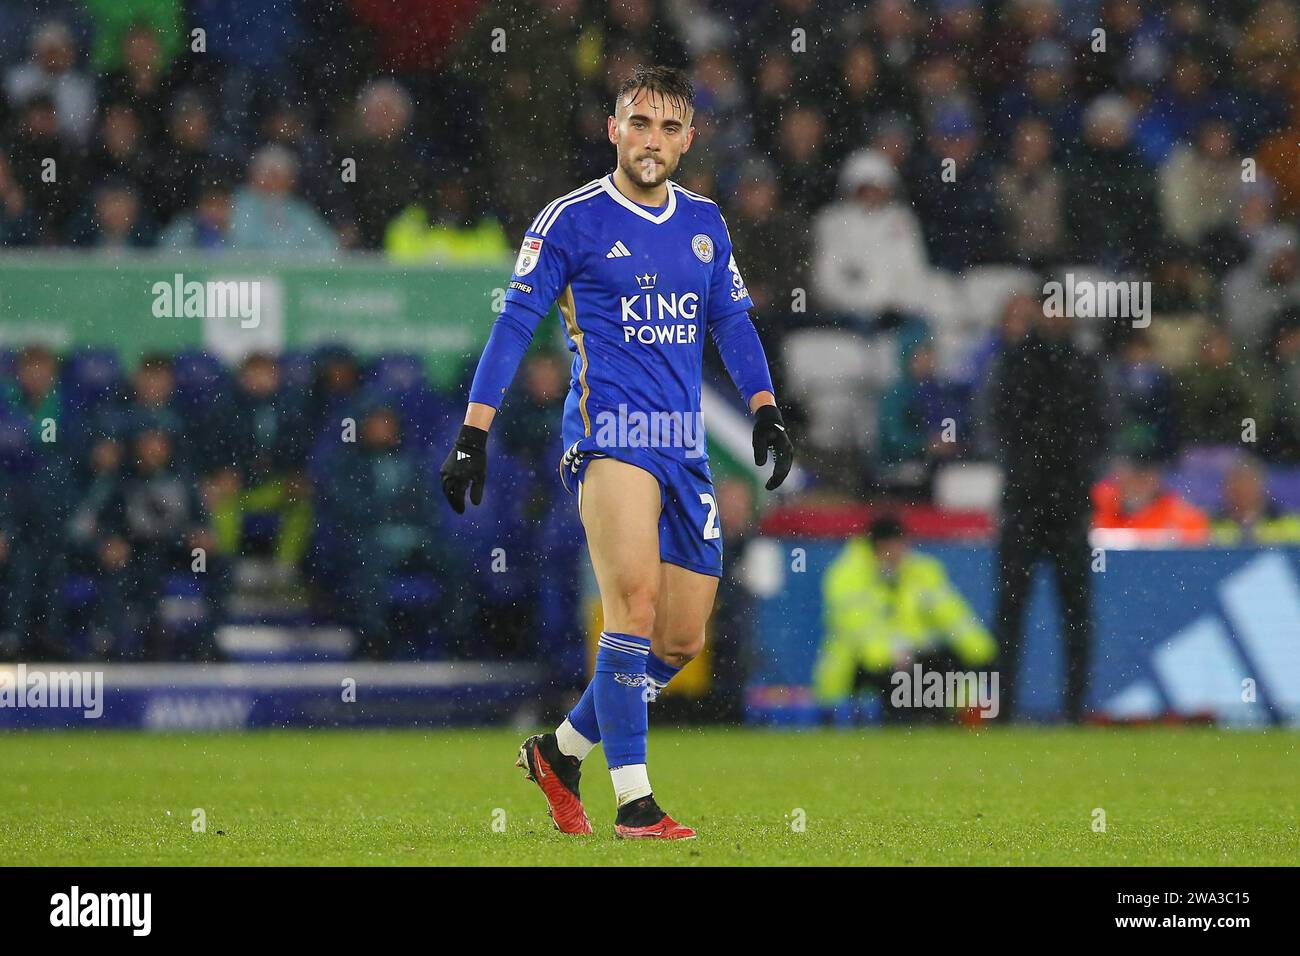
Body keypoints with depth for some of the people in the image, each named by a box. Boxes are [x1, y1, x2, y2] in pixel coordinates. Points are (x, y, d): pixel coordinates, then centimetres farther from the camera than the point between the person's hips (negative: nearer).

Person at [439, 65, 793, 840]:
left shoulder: (704, 223, 14)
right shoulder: (573, 220, -2)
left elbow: (732, 321, 22)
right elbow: (515, 324, -1)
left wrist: (765, 409, 7)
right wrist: (473, 435, -5)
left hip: (685, 444, 6)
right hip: (608, 430, -6)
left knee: (682, 640, 6)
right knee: (636, 601, -23)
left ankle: (561, 750, 26)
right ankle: (634, 802, -22)